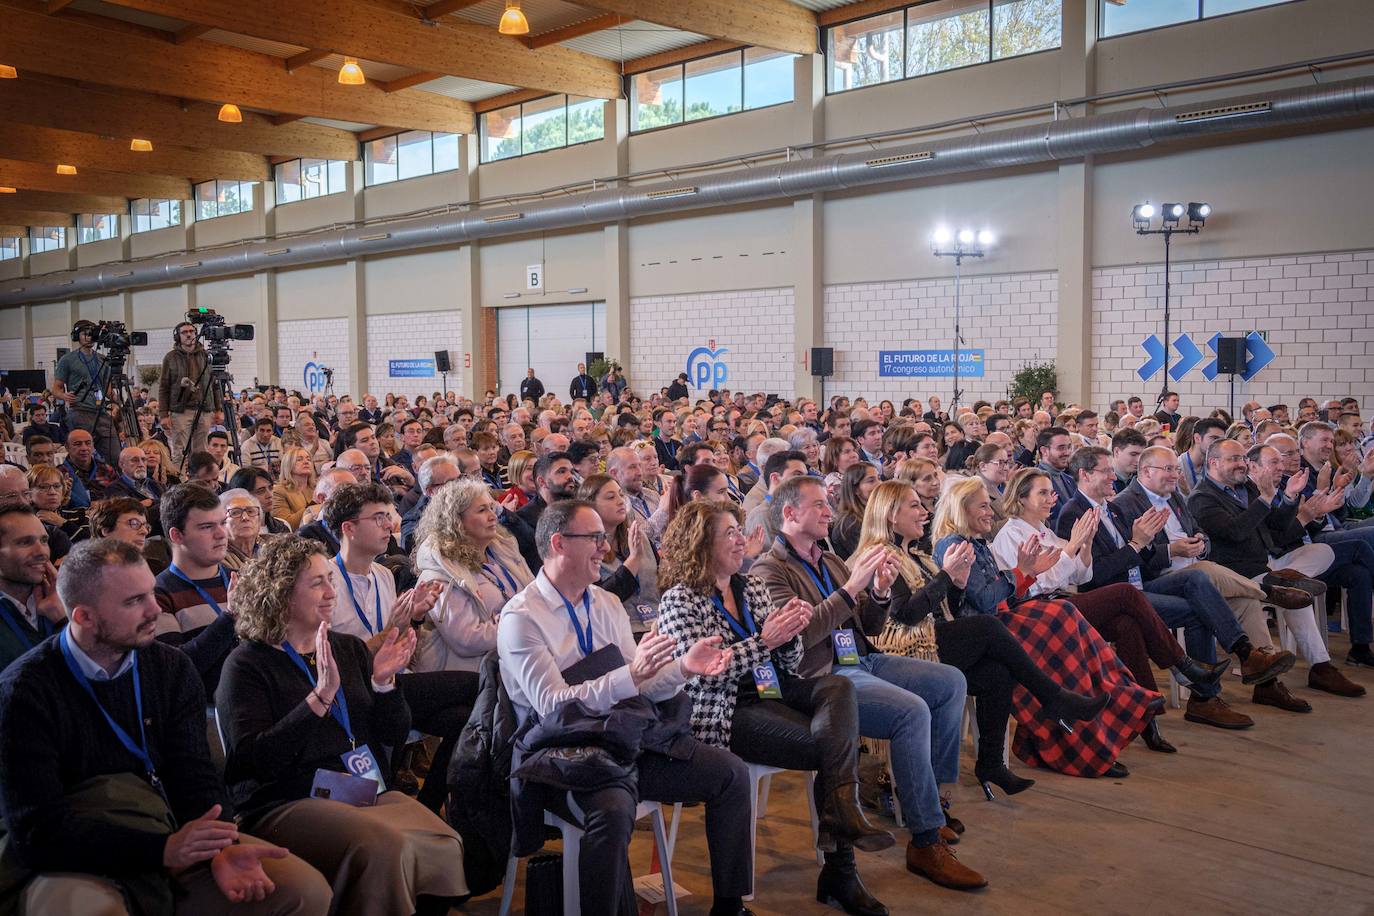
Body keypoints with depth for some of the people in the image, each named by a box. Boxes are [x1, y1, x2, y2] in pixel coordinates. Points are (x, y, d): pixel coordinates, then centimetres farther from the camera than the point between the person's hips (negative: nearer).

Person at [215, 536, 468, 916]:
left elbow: (394, 735, 13)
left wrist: (383, 682, -6)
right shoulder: (247, 664, -1)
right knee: (383, 846, -32)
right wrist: (320, 698, -21)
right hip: (288, 804, -5)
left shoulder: (350, 649, 15)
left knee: (444, 843, -23)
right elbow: (251, 760, -14)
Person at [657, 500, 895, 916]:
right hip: (724, 712, -6)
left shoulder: (753, 587, 17)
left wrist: (790, 630, -5)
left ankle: (841, 813, -30)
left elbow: (789, 664, 17)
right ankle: (840, 869, -13)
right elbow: (702, 670, -16)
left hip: (774, 690, 6)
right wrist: (764, 640, -20)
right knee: (832, 745, -23)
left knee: (838, 686, -24)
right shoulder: (679, 600, -2)